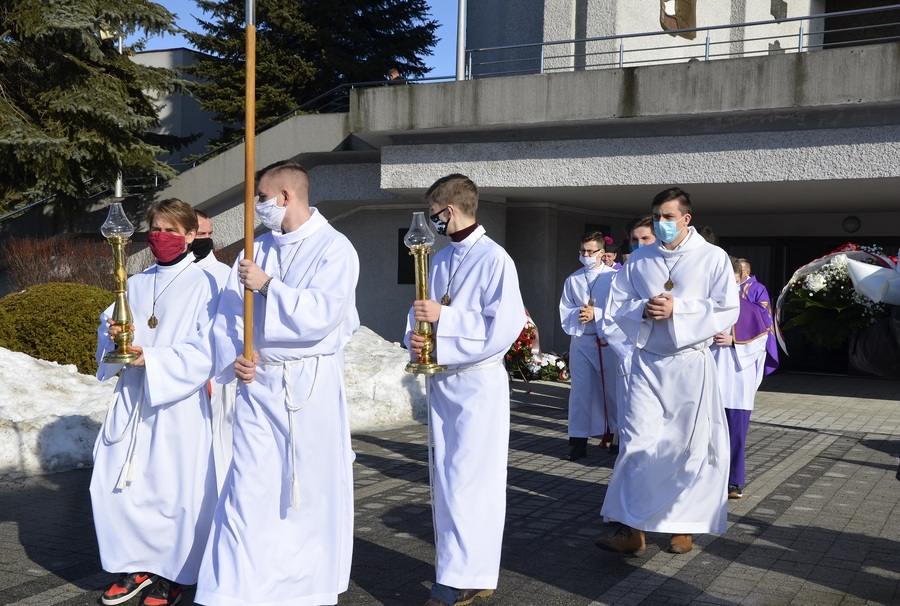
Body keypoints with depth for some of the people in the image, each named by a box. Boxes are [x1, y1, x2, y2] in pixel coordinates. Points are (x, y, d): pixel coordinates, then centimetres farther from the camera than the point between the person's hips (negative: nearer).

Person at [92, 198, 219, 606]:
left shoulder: (202, 285, -4)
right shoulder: (135, 285, 13)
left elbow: (204, 352, -12)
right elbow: (109, 331, 13)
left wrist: (150, 359, -21)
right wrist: (112, 335, -10)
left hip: (178, 403, -5)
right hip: (132, 400, 6)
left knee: (173, 491, -1)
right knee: (112, 484, 5)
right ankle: (136, 566, 23)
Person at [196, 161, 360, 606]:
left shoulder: (334, 249, -6)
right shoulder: (258, 249, 11)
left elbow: (323, 313, -20)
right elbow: (228, 315, 9)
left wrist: (267, 285, -14)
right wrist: (231, 359, -9)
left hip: (311, 385, -4)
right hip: (258, 383, 4)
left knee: (312, 489, 5)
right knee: (248, 489, 2)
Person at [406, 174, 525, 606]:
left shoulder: (493, 259, -12)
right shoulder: (440, 259, 10)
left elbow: (504, 327, -20)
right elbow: (423, 312, 15)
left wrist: (443, 317, -20)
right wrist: (415, 337, -7)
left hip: (477, 381, -8)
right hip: (440, 379, 8)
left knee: (469, 480, -3)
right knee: (445, 477, 14)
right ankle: (453, 565, 27)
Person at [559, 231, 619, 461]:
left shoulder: (613, 277, -3)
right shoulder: (573, 280, 8)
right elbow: (565, 310, 7)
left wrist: (595, 314, -17)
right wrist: (579, 315, -12)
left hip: (607, 340, -2)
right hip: (580, 340, 2)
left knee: (611, 388, 7)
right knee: (580, 389, 1)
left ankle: (615, 434, 25)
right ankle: (578, 441, 3)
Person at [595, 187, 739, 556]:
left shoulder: (713, 258, -1)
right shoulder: (639, 260, 9)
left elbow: (727, 311, -8)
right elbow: (616, 306, 9)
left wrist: (677, 309, -17)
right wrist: (643, 310, -12)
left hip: (691, 365, -2)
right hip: (647, 363, 2)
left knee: (691, 446, 4)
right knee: (637, 443, -4)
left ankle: (684, 526, 18)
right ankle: (631, 529, -1)